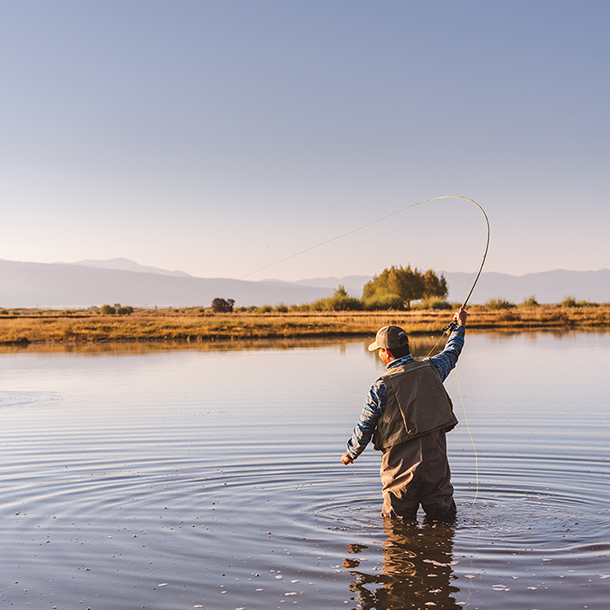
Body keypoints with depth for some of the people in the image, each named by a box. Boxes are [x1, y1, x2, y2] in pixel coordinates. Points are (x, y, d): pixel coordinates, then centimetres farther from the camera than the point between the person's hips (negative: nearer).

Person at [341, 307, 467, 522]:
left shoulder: (381, 387, -10)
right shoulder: (430, 368, 1)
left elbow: (364, 428, -1)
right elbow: (451, 353, 24)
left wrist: (350, 454, 17)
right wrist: (460, 326, 42)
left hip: (401, 465, -3)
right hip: (436, 460, 4)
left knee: (398, 520, 9)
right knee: (444, 517, 13)